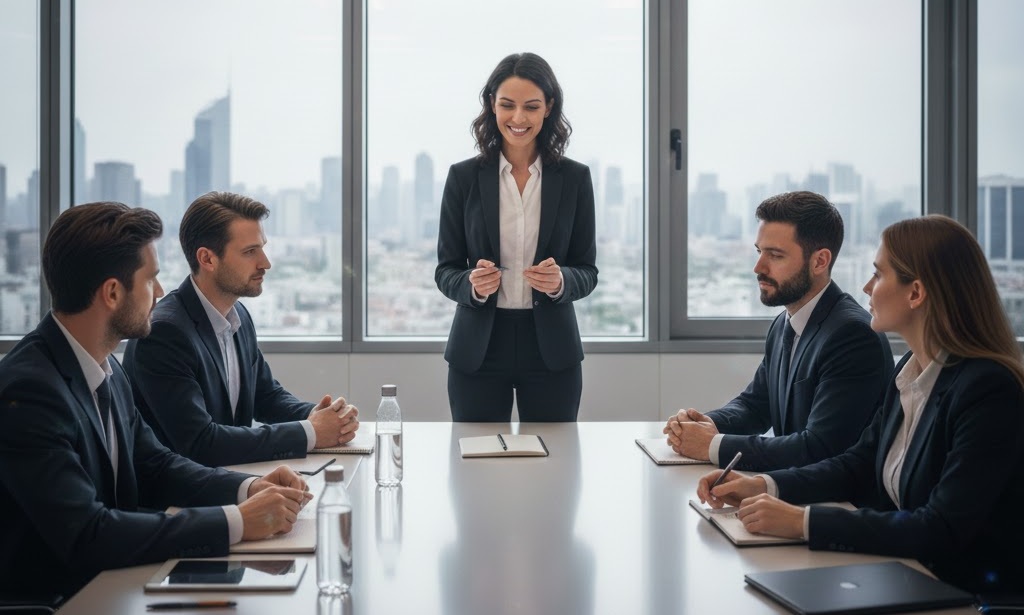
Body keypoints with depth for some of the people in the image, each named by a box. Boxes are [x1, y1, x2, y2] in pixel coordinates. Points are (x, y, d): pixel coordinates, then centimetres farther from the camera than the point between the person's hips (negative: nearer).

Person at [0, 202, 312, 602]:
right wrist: (236, 522, -25)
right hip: (51, 598, -7)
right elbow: (86, 536, -27)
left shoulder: (106, 368, 2)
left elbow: (153, 466, 12)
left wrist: (248, 488, -5)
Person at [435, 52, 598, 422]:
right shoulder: (464, 177, 0)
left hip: (550, 350, 0)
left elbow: (587, 271, 3)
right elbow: (445, 270, 2)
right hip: (478, 349, 0)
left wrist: (561, 281, -18)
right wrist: (472, 284, -19)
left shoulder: (574, 178, 1)